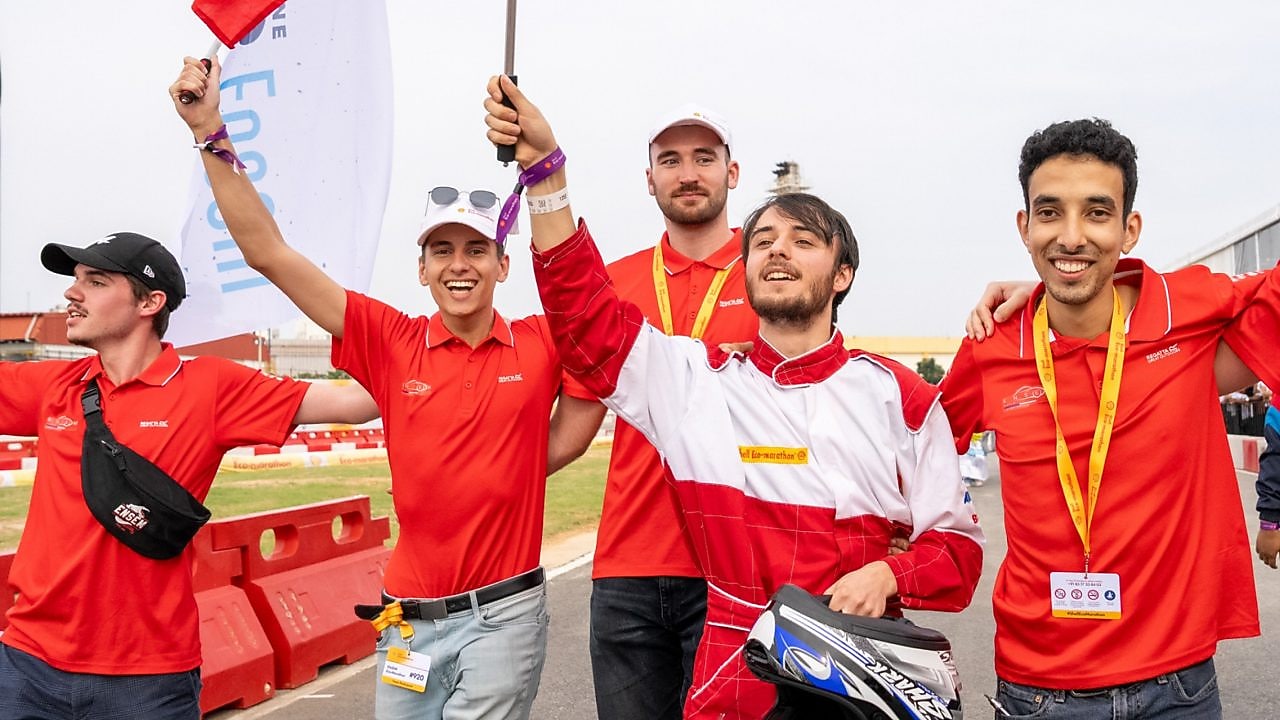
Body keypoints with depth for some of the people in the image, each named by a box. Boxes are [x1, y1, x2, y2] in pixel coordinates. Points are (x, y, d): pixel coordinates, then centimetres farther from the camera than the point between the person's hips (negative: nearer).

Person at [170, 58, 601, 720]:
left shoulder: (540, 344, -1)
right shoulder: (392, 342, -2)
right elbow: (268, 253, -5)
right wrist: (211, 134, -10)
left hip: (505, 615, -2)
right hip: (409, 616, 2)